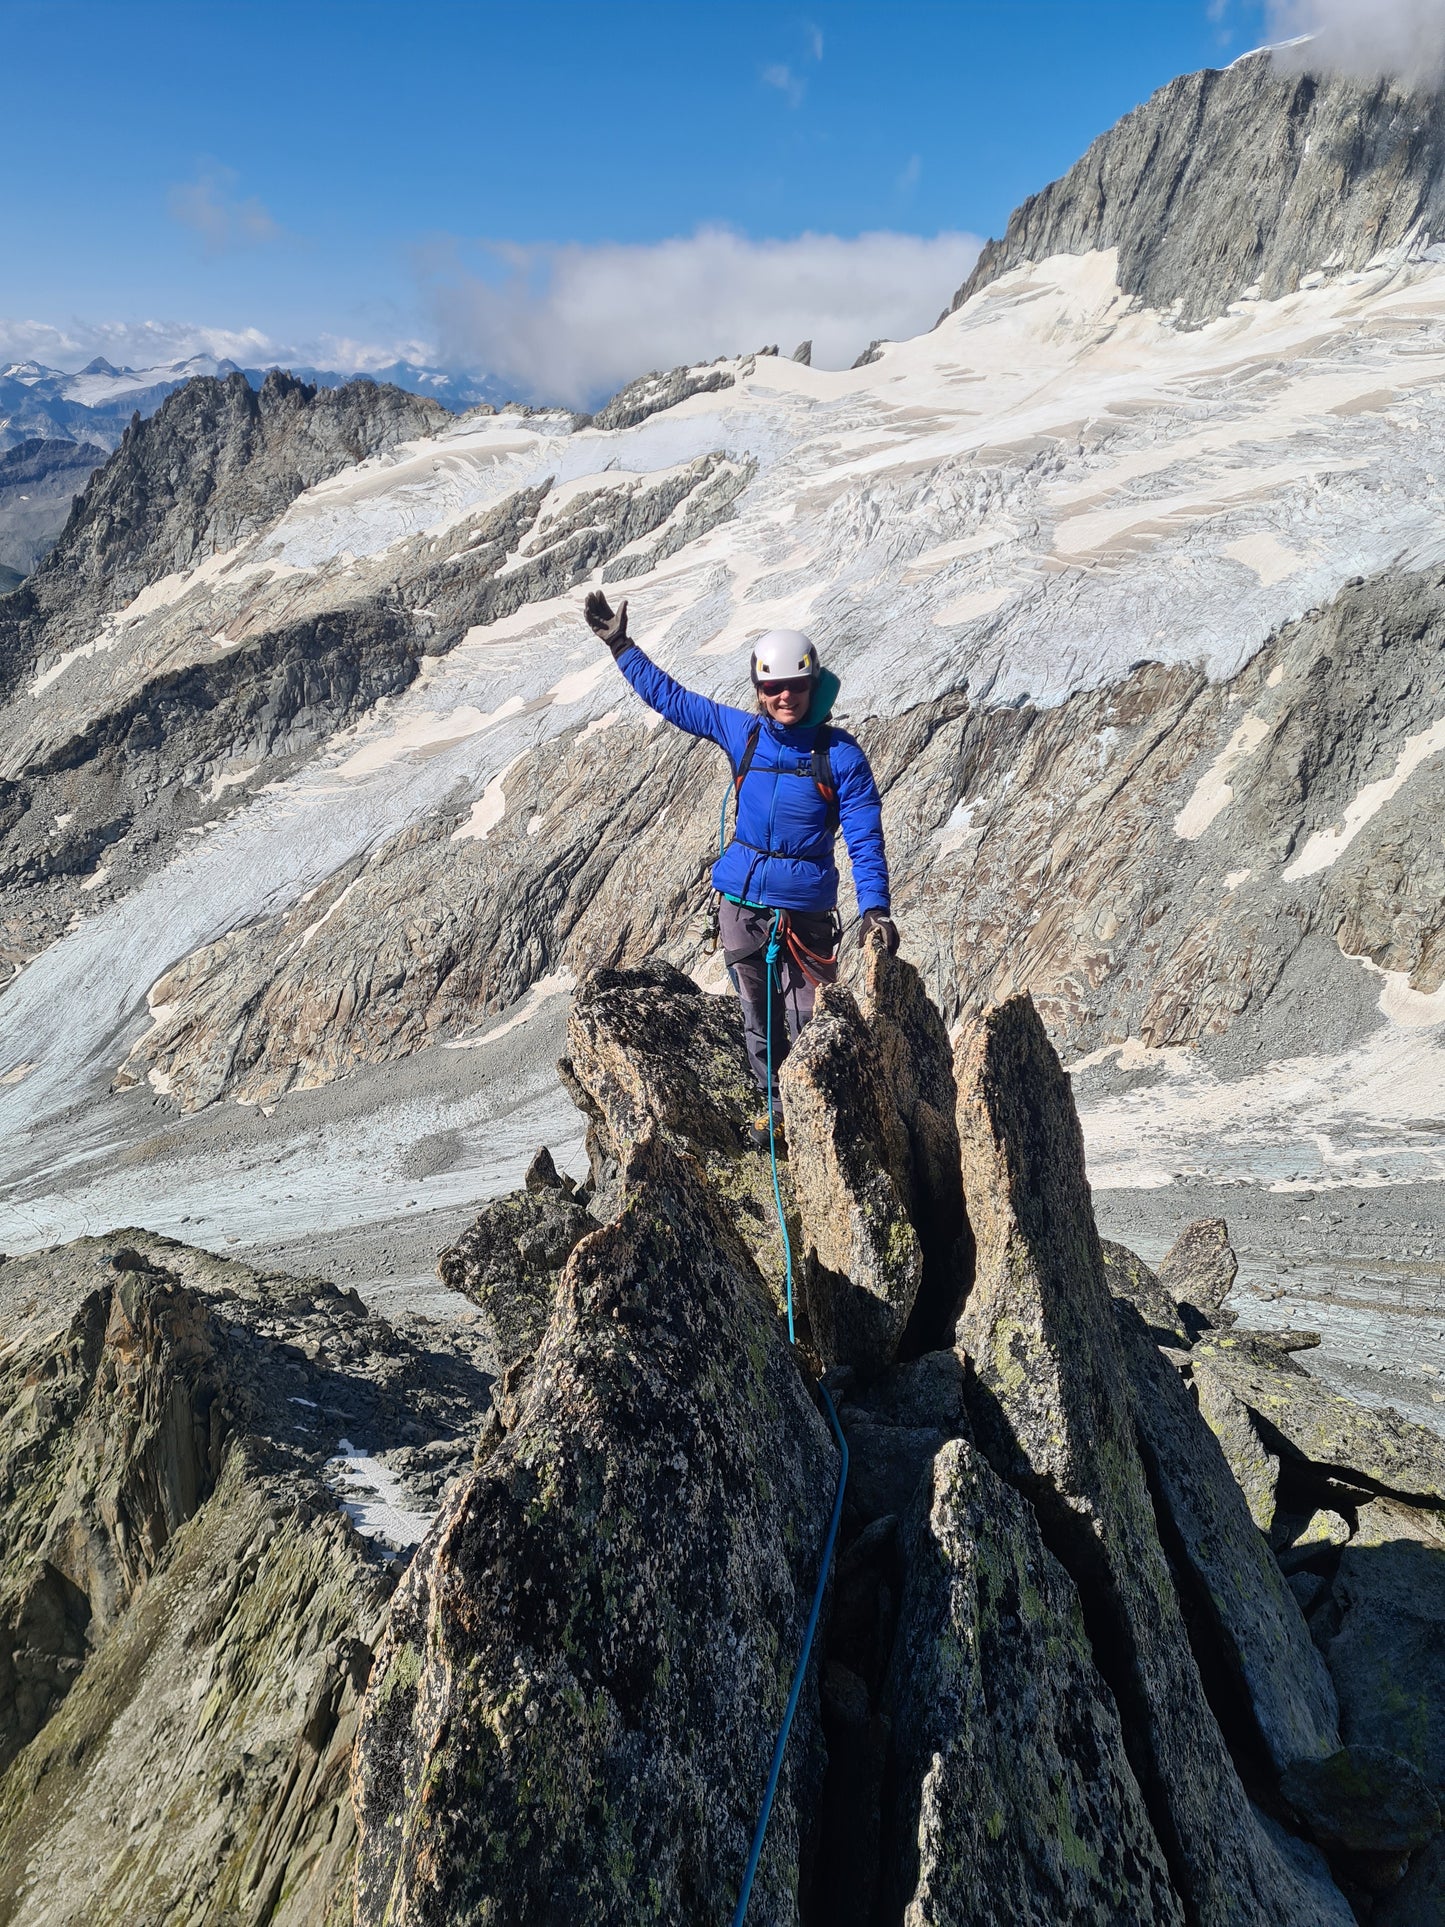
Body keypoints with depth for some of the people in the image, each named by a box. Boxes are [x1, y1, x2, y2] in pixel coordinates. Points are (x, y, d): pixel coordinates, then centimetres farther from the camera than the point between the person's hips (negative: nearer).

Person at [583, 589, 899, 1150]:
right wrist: (620, 645, 12)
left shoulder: (839, 754, -8)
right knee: (758, 1015, 15)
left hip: (805, 911, -3)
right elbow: (668, 696, 12)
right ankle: (775, 1104, 34)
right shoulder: (741, 733, 2)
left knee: (808, 1022, -2)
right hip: (740, 902, 4)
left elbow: (865, 837, -9)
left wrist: (874, 906, -22)